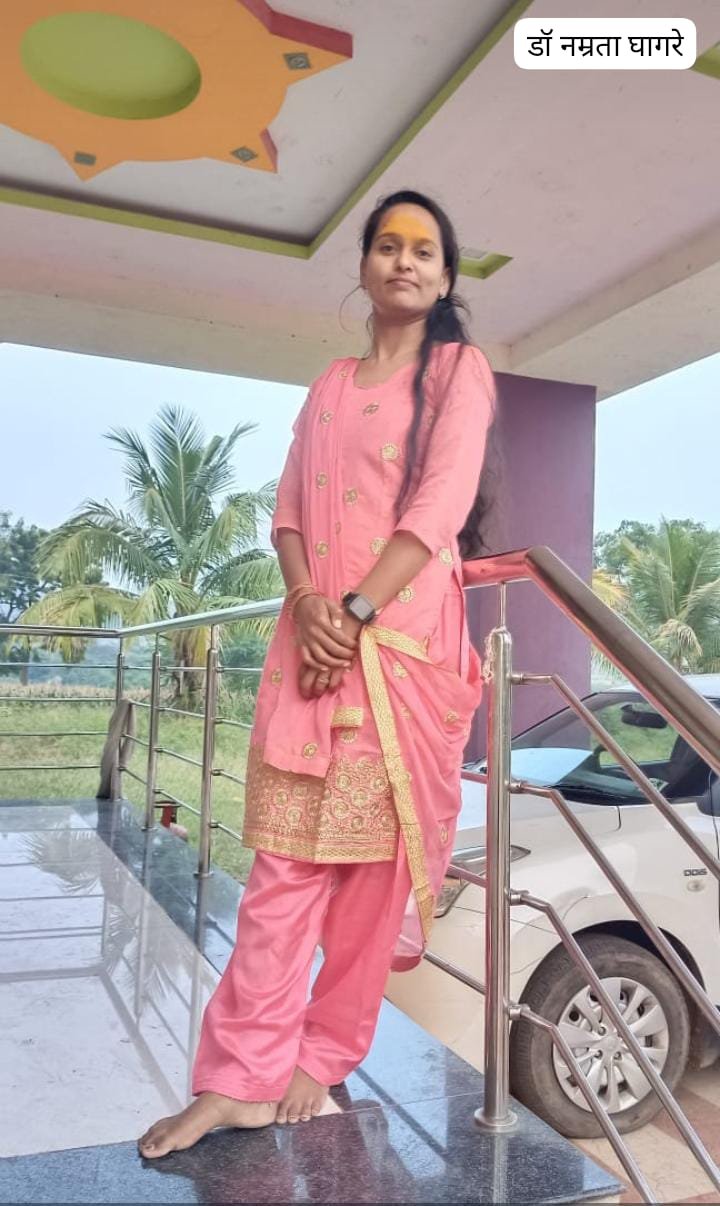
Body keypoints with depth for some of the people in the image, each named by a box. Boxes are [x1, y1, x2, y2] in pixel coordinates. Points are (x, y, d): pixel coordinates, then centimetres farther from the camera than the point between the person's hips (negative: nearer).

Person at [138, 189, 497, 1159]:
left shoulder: (460, 369, 7)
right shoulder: (330, 385, 21)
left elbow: (441, 507, -6)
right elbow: (288, 511, 11)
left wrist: (358, 614, -15)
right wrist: (306, 604, -8)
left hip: (405, 634, -3)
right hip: (312, 635, 4)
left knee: (375, 854, 1)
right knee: (284, 854, 0)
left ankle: (326, 1055, 17)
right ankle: (243, 1077, 8)